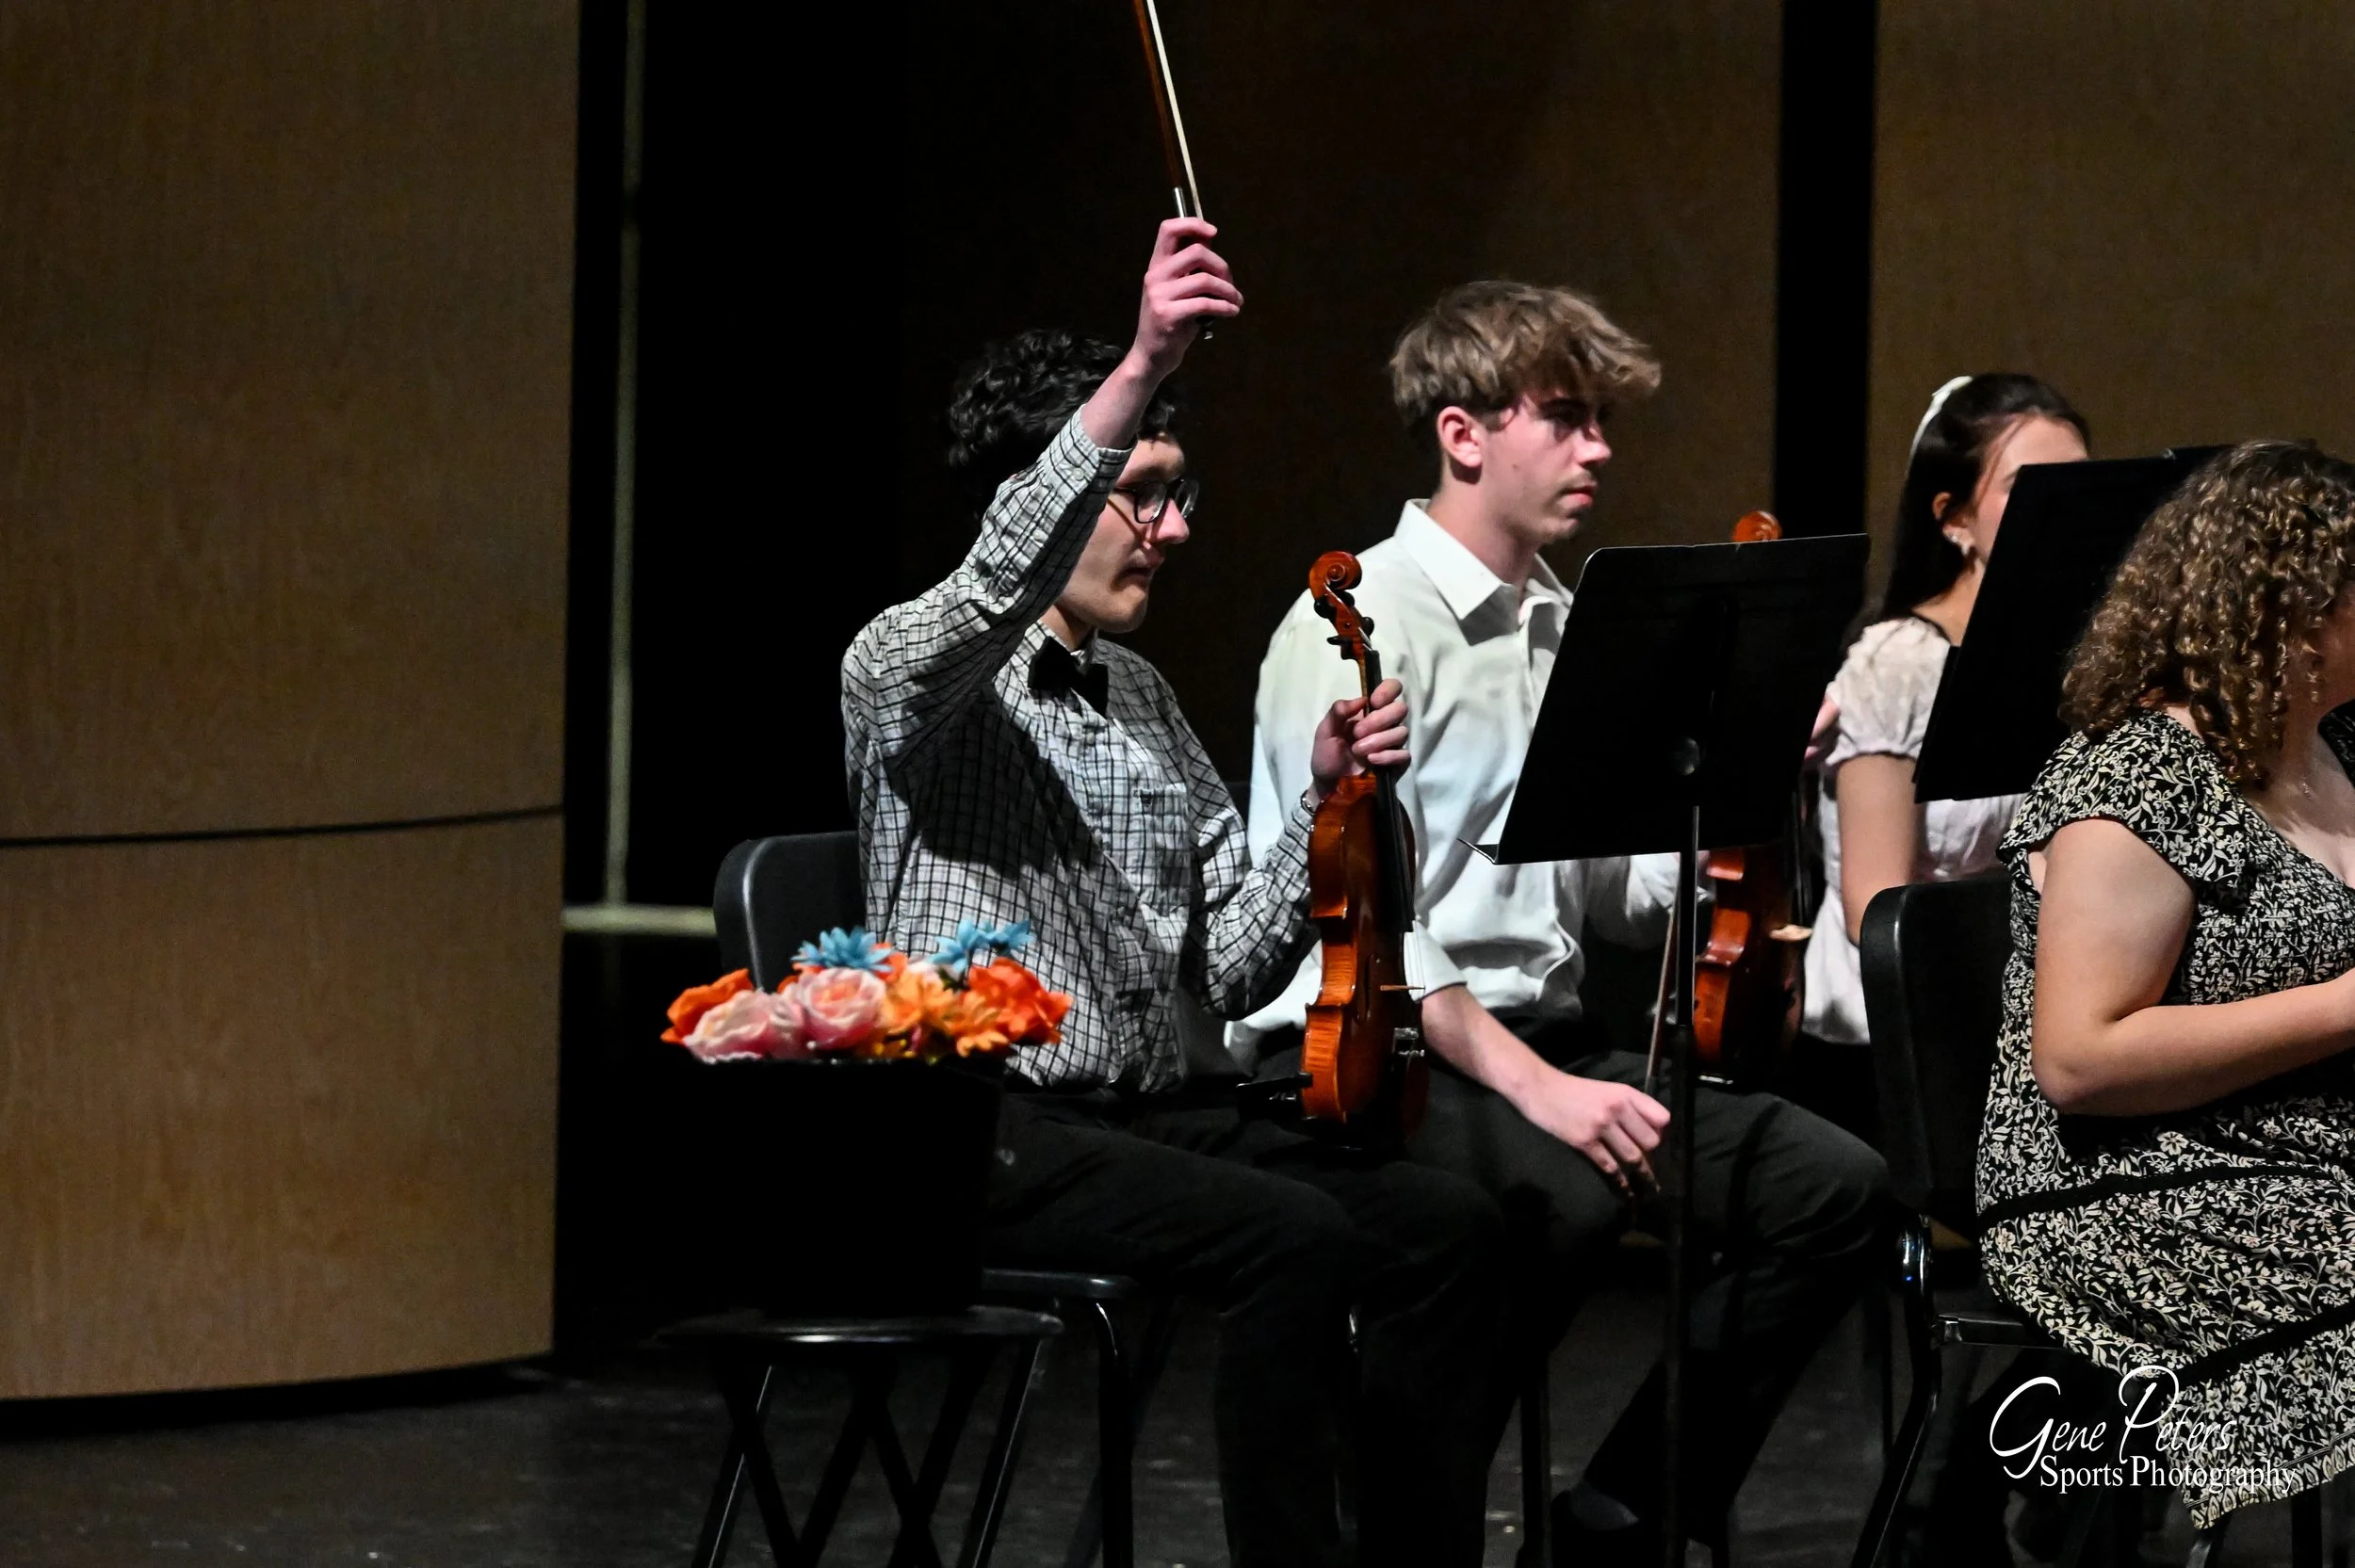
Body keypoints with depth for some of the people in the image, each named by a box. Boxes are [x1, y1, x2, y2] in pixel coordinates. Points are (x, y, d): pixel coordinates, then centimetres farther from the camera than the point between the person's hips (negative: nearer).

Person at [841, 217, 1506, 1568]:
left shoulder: (1141, 700, 19)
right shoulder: (912, 669, -3)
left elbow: (1230, 972, 13)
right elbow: (1006, 573, -29)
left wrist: (1320, 803, -4)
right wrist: (1142, 371, -41)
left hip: (1154, 1117, 7)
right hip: (990, 1136, -7)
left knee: (1449, 1227, -14)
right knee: (1296, 1241, -30)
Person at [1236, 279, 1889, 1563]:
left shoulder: (1564, 629, 16)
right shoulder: (1364, 623, -10)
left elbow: (1617, 898, 16)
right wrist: (1527, 1083, -28)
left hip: (1542, 1034, 8)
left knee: (1832, 1186, -8)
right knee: (1564, 1196, -37)